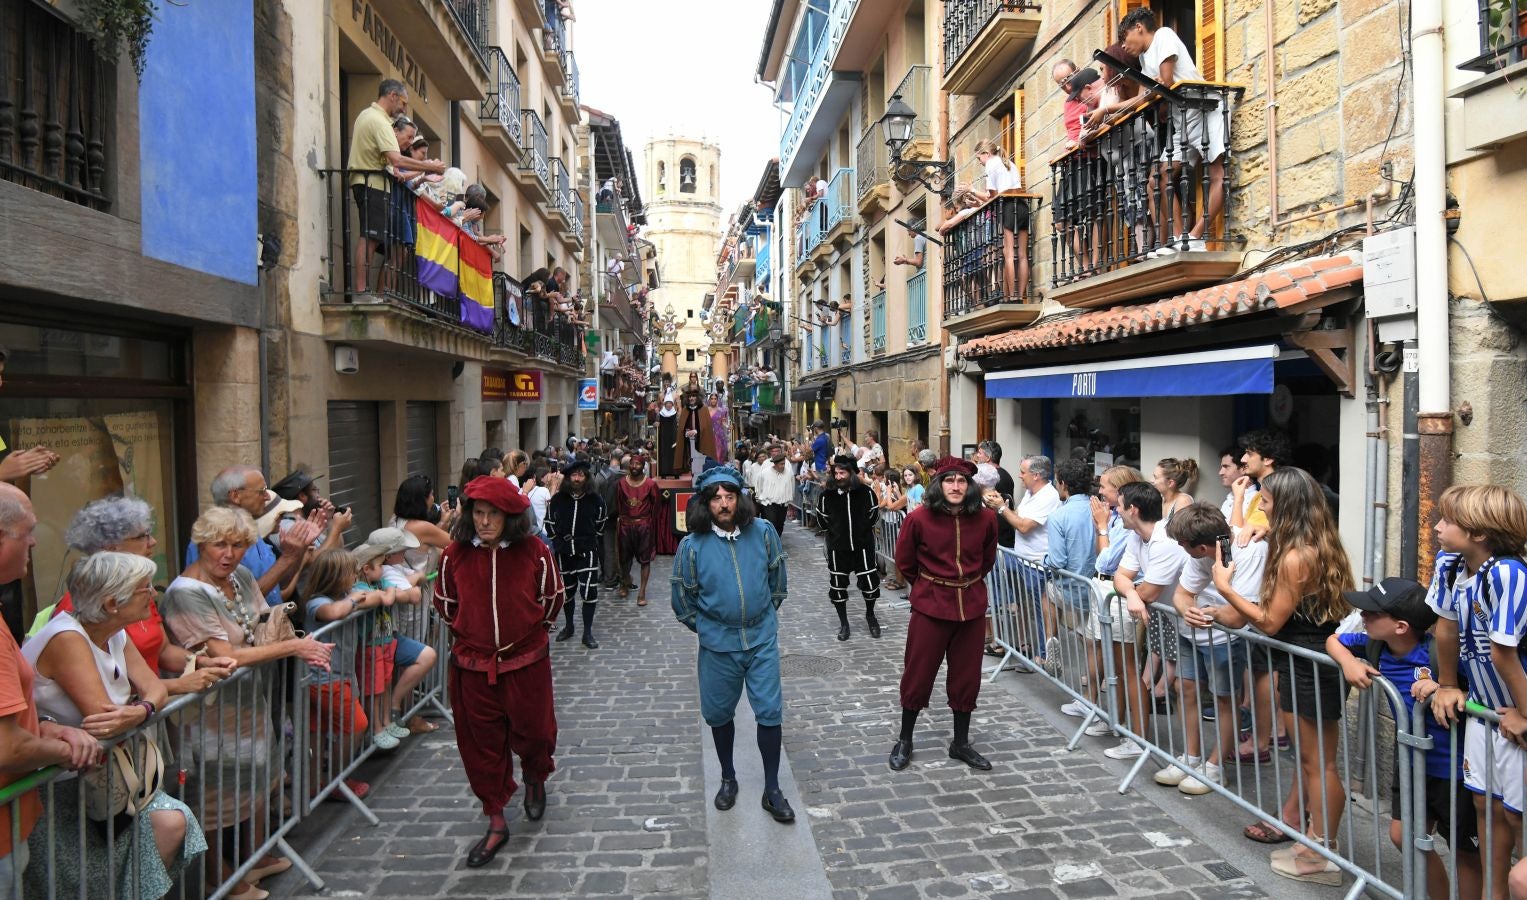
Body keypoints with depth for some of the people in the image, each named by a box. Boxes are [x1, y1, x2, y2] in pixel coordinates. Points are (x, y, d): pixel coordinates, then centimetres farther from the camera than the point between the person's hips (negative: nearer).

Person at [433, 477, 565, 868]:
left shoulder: (534, 552, -12)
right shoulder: (455, 555, -8)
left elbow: (552, 599, 5)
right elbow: (444, 602, 11)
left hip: (526, 662, -1)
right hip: (472, 665, 2)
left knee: (534, 733, 10)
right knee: (481, 745, 9)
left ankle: (535, 779, 45)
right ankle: (496, 823, 26)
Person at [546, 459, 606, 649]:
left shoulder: (595, 500, -5)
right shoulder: (557, 500, -4)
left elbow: (600, 526, 10)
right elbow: (550, 524, 9)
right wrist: (558, 542, 11)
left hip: (587, 551, -2)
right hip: (564, 553, 2)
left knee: (589, 592, -8)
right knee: (566, 591, 15)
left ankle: (587, 633, 3)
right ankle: (569, 626, 35)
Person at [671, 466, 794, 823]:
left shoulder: (763, 533, -8)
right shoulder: (692, 545, -11)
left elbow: (777, 578, 8)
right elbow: (683, 596, 2)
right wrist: (704, 627, 9)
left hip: (762, 638, 0)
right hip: (717, 645, 0)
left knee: (770, 711, 2)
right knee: (719, 714, 14)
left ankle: (772, 790, 18)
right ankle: (728, 778, 37)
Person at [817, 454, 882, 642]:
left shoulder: (865, 491, -8)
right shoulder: (828, 494, -7)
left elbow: (874, 515, 5)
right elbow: (822, 518, 9)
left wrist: (862, 530, 3)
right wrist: (835, 531, 7)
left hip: (863, 545, -1)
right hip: (837, 547, 1)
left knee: (870, 582, 3)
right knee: (837, 584, 6)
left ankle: (870, 615, 31)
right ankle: (843, 623, 24)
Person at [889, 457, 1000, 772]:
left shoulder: (985, 519, -5)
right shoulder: (919, 518, -14)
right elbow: (905, 562, 2)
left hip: (971, 605, 3)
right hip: (931, 605, -3)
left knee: (966, 676, 12)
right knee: (918, 674, 5)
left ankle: (961, 743, 29)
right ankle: (904, 740, 23)